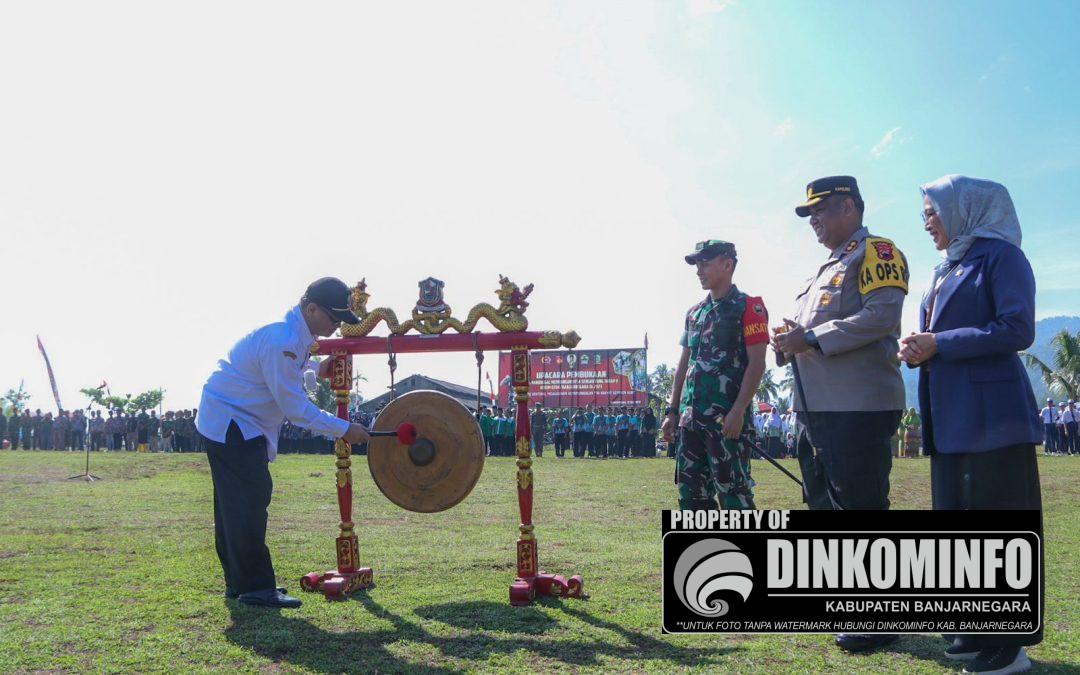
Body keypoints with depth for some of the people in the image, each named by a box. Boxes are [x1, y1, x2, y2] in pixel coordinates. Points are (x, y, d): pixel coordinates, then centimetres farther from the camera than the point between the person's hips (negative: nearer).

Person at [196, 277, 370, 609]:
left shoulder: (296, 332, 2)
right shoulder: (282, 340, -28)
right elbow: (295, 408, -26)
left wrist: (316, 368, 10)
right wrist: (344, 429, -20)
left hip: (226, 420, 11)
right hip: (230, 422, -11)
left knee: (234, 504, 14)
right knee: (250, 499, -10)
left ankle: (238, 582, 23)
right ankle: (255, 587, -5)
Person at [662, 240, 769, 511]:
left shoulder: (748, 306, -3)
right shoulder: (694, 313, 18)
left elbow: (757, 363, -10)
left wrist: (738, 411, -18)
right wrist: (672, 412, 15)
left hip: (727, 417, -7)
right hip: (691, 417, 8)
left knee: (733, 491, -6)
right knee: (691, 491, 9)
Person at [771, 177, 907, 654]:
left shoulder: (876, 253, -5)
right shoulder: (826, 269, 23)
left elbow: (881, 316, -19)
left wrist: (813, 337, -20)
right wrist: (790, 341, 3)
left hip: (859, 408, -10)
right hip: (816, 408, 10)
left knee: (863, 508, -5)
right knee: (823, 505, 15)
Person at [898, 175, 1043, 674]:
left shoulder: (1000, 256, -6)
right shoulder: (947, 270, 19)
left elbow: (1017, 330, -16)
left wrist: (938, 344, -17)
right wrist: (918, 351, 2)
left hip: (991, 416, -9)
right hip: (950, 418, 9)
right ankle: (980, 631, 22)